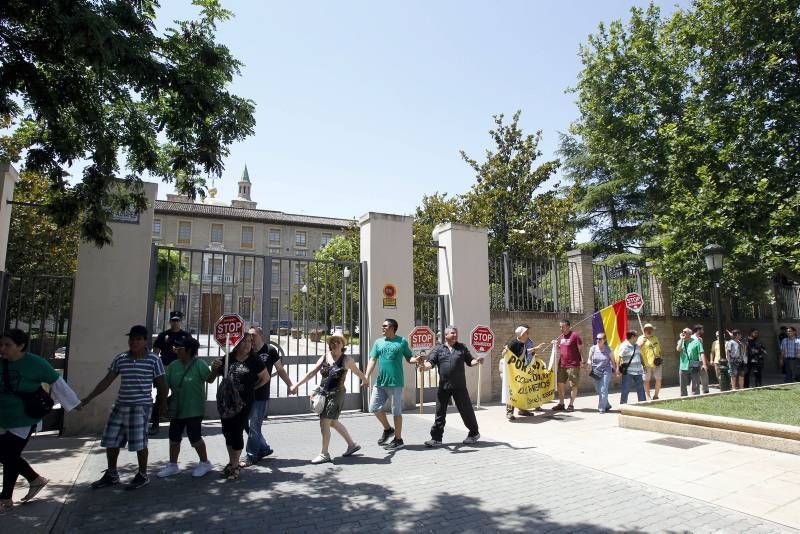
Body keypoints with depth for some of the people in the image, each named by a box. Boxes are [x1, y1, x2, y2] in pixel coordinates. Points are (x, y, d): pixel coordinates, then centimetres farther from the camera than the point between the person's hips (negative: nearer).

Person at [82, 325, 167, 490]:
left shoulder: (154, 360, -8)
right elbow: (107, 381, 8)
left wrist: (163, 403, 2)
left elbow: (161, 384, -1)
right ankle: (111, 475, 32)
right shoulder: (120, 359, 4)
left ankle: (143, 476, 19)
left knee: (139, 443, 0)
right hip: (120, 405, 5)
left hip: (141, 407, -5)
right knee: (111, 441, 12)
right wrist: (88, 398, 5)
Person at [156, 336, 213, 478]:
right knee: (174, 437, 14)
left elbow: (209, 378, -25)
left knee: (194, 437, 2)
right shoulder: (173, 365, 3)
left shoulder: (199, 364, -14)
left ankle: (205, 463, 22)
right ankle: (172, 465, 32)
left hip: (194, 409, -6)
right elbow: (166, 383, 7)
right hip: (177, 409, 6)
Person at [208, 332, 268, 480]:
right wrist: (214, 368, -10)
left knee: (237, 432, -3)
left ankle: (235, 466, 12)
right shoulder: (227, 359, 0)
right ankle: (232, 462, 31)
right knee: (227, 431, 13)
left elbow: (265, 378, 3)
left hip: (244, 403, -4)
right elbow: (211, 379, 10)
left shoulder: (254, 360, -7)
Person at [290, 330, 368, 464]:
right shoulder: (325, 357, 5)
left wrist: (365, 381, 23)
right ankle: (352, 445, 35)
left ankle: (324, 454, 5)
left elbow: (358, 372, 8)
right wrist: (297, 385, -3)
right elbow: (312, 372, 3)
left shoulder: (346, 360, -8)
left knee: (324, 422, -10)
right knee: (333, 422, 18)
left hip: (336, 394, -6)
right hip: (323, 393, 6)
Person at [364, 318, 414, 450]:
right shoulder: (378, 342, 10)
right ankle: (387, 429, 28)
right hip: (380, 382, 5)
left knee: (396, 411, 2)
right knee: (374, 407, 4)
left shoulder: (402, 341, 1)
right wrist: (366, 377, -5)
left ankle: (398, 439, 17)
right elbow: (372, 360, 6)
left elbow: (408, 358, 5)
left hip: (395, 382, -5)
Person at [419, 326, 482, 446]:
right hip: (443, 387, 0)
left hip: (459, 387, 0)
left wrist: (477, 361, -11)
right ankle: (436, 438, 14)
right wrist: (424, 364, -25)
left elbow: (470, 362, 10)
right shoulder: (438, 349, 5)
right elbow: (431, 363, -3)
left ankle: (474, 433, 27)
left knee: (466, 410, 7)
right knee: (440, 412, 5)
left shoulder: (462, 348, 9)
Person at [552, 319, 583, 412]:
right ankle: (561, 404, 19)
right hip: (562, 365, 7)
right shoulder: (561, 337, 12)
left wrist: (582, 361, -14)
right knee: (560, 384, 9)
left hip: (573, 365, -7)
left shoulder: (575, 335, -9)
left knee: (573, 385, 2)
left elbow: (580, 349, -8)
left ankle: (571, 404, 11)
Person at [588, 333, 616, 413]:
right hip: (596, 372, 3)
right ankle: (607, 405, 28)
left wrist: (615, 370, 7)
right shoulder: (593, 348, 0)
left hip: (606, 371, -3)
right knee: (598, 391, 9)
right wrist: (589, 362, -11)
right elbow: (589, 359, 10)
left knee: (603, 390, -10)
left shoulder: (608, 349, -4)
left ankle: (602, 408, -3)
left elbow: (613, 361, 5)